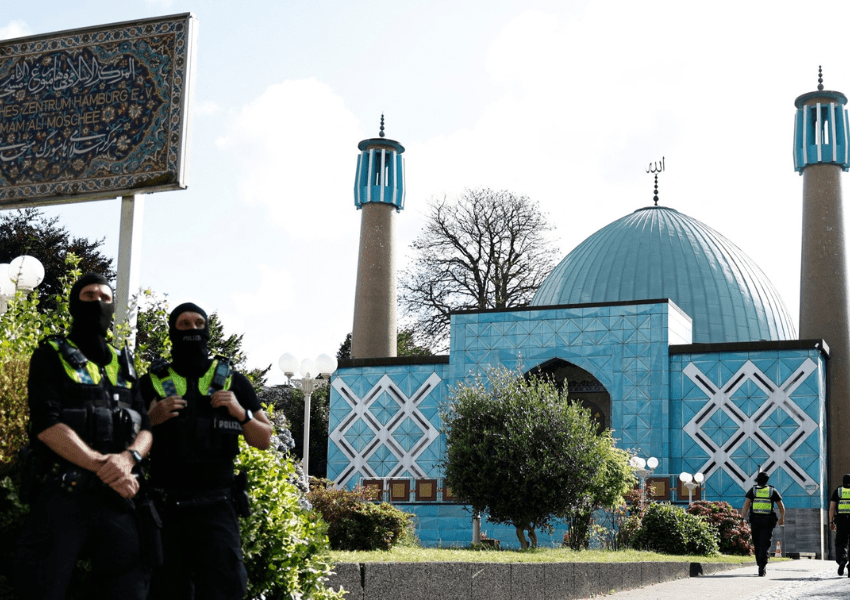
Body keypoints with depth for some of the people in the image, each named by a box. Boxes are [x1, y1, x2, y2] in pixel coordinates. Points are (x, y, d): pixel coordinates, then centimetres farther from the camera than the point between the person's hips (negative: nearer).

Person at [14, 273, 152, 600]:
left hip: (116, 499, 4)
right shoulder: (51, 355, 5)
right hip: (62, 496, -4)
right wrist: (103, 466, -18)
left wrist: (128, 457, -14)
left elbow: (145, 427, 10)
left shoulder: (124, 364, 19)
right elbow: (46, 424, -9)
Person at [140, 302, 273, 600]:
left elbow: (264, 440, 11)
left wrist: (241, 413, -8)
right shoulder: (152, 383, 8)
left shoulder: (233, 382, 10)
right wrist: (151, 419, -10)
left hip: (216, 508, 0)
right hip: (165, 509, 1)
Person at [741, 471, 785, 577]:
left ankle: (761, 566, 21)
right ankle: (762, 567, -21)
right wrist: (782, 518, 23)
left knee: (757, 544, 13)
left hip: (755, 520, 1)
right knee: (764, 545, -6)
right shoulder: (772, 491, 8)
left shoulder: (753, 489, 6)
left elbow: (746, 504, -4)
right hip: (768, 521, -1)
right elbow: (781, 506, 8)